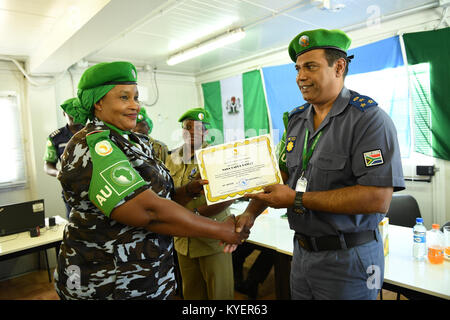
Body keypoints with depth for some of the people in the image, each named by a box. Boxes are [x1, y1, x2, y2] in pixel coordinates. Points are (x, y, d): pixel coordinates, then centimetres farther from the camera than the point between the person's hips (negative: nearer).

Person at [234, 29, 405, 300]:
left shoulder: (369, 118, -16)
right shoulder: (296, 119, 6)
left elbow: (378, 199, -25)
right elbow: (282, 174, 10)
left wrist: (297, 199, -23)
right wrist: (251, 212, -3)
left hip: (348, 258, -6)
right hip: (302, 250, 7)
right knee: (298, 294, 21)